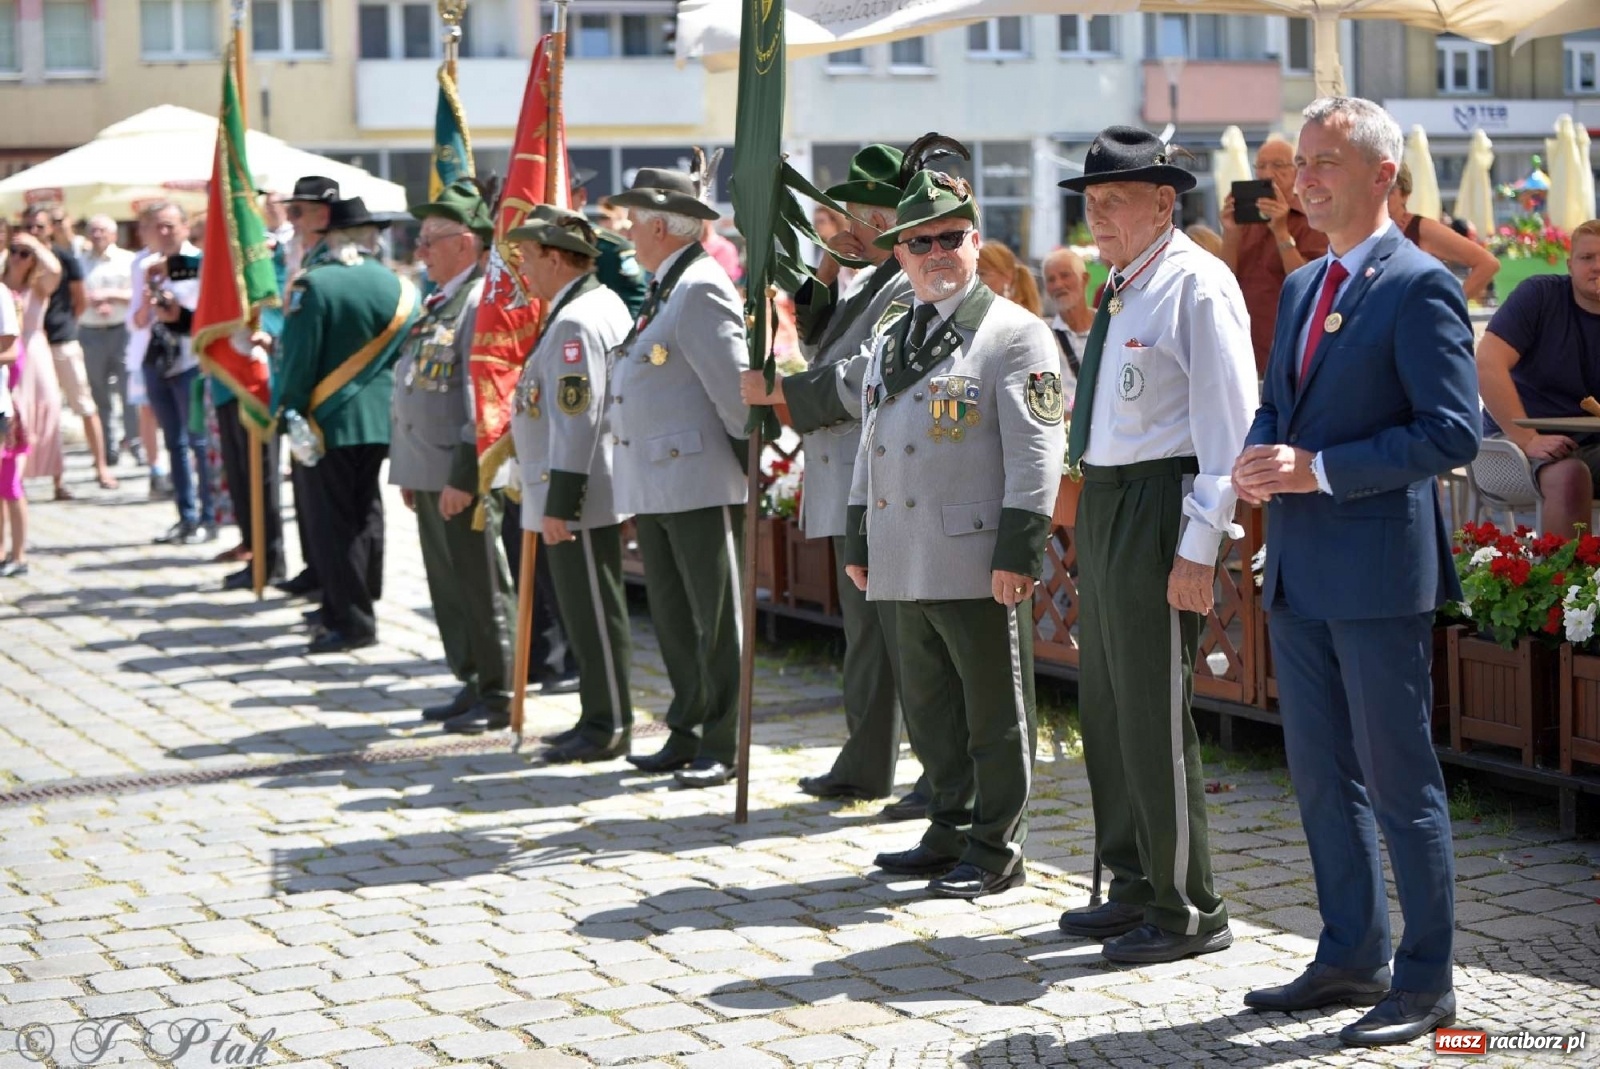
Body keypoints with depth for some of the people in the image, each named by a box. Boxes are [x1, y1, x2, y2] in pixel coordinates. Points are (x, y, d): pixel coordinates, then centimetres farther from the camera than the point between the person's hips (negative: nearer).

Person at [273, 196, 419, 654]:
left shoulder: (314, 284, -13)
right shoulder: (398, 286, 1)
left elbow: (298, 358, -15)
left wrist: (287, 410, -6)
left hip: (329, 421, -5)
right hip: (380, 419, 5)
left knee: (332, 518, 0)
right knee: (365, 512, 16)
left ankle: (351, 620, -1)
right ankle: (358, 606, 24)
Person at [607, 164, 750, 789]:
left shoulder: (701, 290, -15)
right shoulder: (664, 290, 17)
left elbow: (735, 387, -19)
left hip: (701, 484, -10)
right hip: (654, 489, 10)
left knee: (715, 620, -2)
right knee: (672, 617, 14)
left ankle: (724, 747, 4)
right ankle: (686, 734, 23)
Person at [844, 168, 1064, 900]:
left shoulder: (1015, 334, -5)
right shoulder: (891, 340, 18)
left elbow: (1036, 453, -11)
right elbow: (871, 444, 23)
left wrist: (1018, 554, -17)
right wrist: (858, 541, 20)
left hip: (979, 560, -7)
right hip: (907, 562, 7)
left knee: (994, 710, 1)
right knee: (929, 704, 14)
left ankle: (997, 852, 10)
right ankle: (950, 831, 27)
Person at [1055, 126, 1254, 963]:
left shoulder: (1197, 285, -13)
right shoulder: (1122, 288, 15)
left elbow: (1229, 424, -17)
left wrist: (1199, 547, -21)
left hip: (1156, 507, -10)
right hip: (1101, 505, 10)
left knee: (1153, 714, -5)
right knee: (1104, 706, 16)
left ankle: (1189, 911, 6)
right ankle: (1134, 888, 29)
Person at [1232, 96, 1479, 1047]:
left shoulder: (1420, 287, -11)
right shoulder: (1303, 288, 15)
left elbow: (1454, 432, -17)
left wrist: (1319, 468, -20)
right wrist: (1260, 457, 0)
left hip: (1379, 571, -8)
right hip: (1300, 573, 9)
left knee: (1400, 780, -1)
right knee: (1322, 777, 15)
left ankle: (1427, 984, 10)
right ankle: (1352, 958, 27)